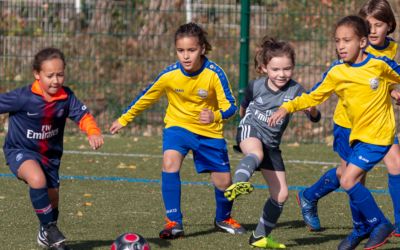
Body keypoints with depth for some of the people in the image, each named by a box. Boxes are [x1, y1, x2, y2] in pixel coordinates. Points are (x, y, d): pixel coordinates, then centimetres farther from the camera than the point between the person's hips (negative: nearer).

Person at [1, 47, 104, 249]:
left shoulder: (66, 97, -13)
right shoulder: (23, 98, -24)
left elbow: (83, 115, -12)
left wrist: (93, 133, -32)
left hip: (50, 155, 5)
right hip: (20, 151, -5)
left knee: (52, 200, 14)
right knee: (37, 179, -35)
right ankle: (50, 228, -17)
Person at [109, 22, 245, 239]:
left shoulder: (214, 73, -24)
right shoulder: (170, 75, -19)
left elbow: (230, 106, -20)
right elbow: (146, 98, -2)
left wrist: (215, 116, -42)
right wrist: (123, 120, 7)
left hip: (209, 131, 0)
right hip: (178, 125, 0)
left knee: (223, 182, 5)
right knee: (170, 162, -29)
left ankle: (223, 219, 38)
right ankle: (174, 222, -22)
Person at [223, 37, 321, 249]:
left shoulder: (294, 90, -11)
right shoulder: (256, 86, -6)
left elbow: (315, 118, -22)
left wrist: (312, 110, -43)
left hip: (271, 144, 3)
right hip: (251, 130, -3)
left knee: (281, 194, 3)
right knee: (256, 153, -40)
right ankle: (238, 184, -70)